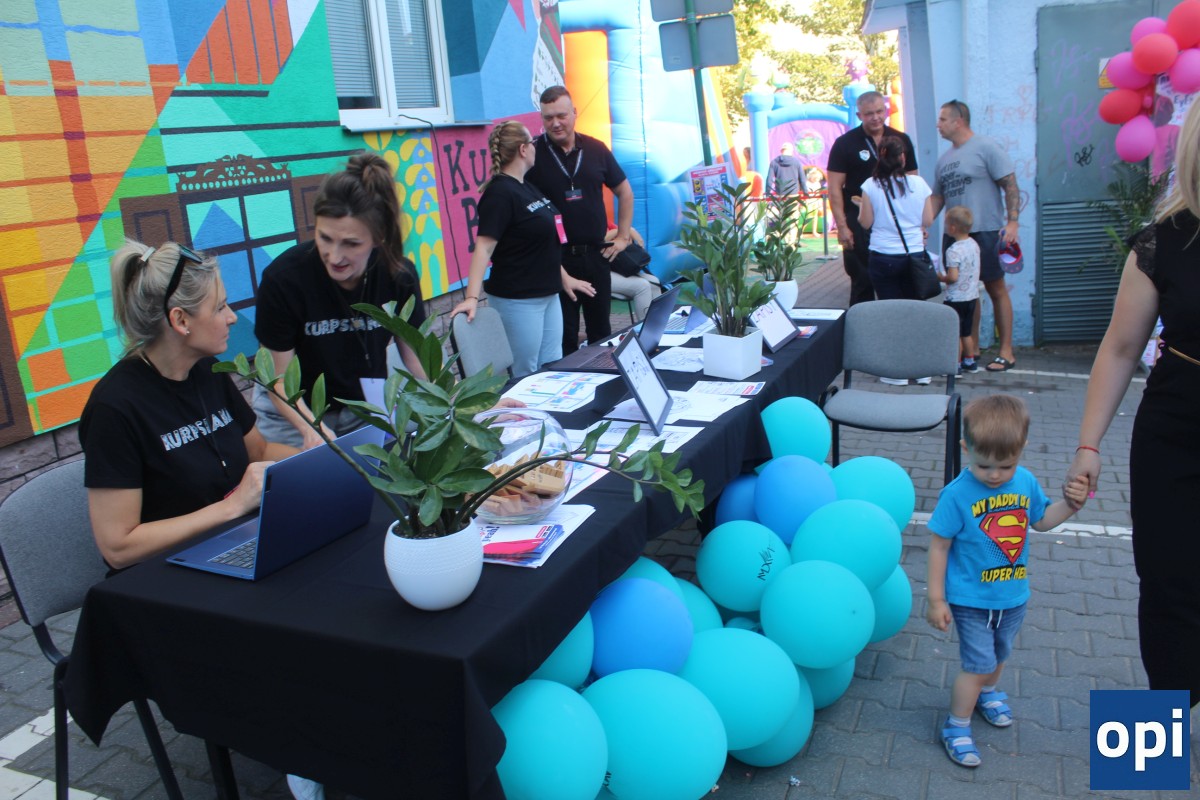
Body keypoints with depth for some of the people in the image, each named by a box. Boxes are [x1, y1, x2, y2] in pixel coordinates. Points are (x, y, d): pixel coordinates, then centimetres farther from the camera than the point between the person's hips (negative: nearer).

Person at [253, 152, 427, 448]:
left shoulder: (399, 275, -18)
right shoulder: (283, 277, -25)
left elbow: (415, 354, -5)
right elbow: (278, 377, -19)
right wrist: (311, 428, -35)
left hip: (369, 407, 2)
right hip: (295, 412, -2)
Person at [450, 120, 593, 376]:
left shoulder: (527, 187, 11)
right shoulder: (500, 192, -16)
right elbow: (484, 246, -24)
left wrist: (564, 276, 22)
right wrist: (472, 297, -33)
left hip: (548, 294, 9)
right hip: (518, 299, -9)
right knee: (526, 376, 2)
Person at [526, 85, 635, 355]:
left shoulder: (596, 149, 4)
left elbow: (624, 191, 15)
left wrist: (623, 236, 9)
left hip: (596, 253, 3)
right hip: (556, 257, -3)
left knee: (600, 329, 15)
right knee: (564, 336, 4)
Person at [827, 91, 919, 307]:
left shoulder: (902, 140, 8)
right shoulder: (845, 143, -2)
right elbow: (834, 188, -6)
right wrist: (842, 226, -13)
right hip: (859, 222, -3)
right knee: (862, 281, 1)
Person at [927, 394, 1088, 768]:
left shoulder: (1026, 482, -9)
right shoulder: (957, 494, -24)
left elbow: (1041, 520, 11)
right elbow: (939, 546, -17)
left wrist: (1070, 504, -8)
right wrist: (936, 599, -15)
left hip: (1013, 595, 6)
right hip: (971, 600, -5)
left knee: (1000, 653, 26)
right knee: (978, 663, -1)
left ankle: (987, 692, 55)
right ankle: (957, 728, 18)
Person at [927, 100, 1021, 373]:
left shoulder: (986, 147, -6)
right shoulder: (944, 158, 15)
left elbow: (1010, 185, -9)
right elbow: (938, 196, 19)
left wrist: (1012, 222, -18)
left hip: (987, 231, -7)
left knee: (996, 289, -1)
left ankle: (1006, 351, 4)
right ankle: (971, 348, 18)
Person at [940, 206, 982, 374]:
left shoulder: (953, 250, -21)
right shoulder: (974, 244, 5)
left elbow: (953, 277, -24)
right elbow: (974, 271, 13)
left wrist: (940, 278, -7)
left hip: (956, 298, -8)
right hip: (972, 296, 8)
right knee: (966, 332, 19)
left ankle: (956, 365, 4)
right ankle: (970, 362, 27)